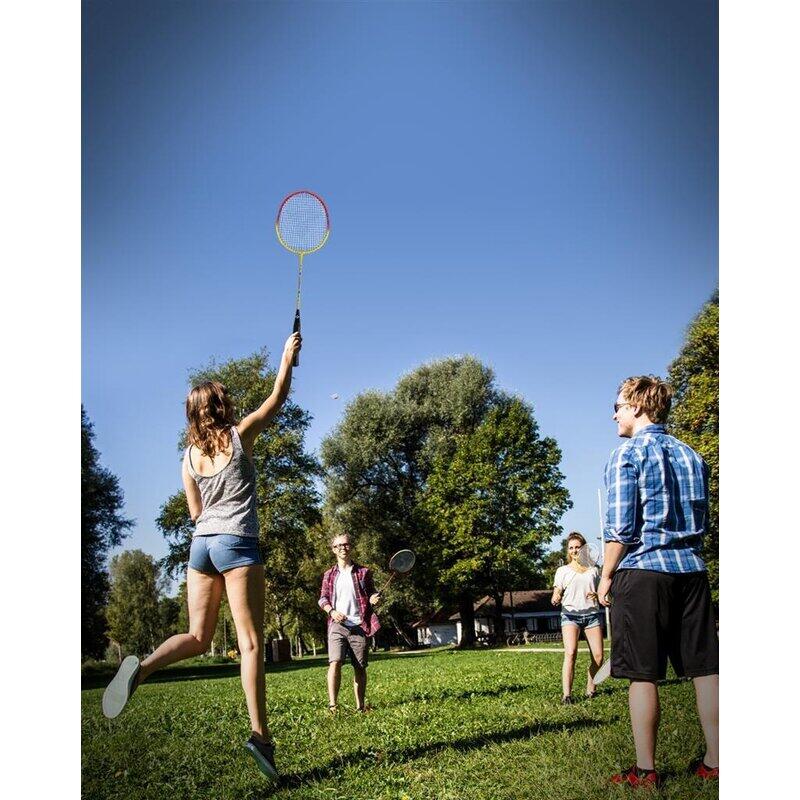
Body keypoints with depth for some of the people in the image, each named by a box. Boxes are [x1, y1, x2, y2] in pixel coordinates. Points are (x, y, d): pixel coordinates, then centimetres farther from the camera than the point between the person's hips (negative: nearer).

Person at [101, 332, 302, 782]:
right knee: (251, 642, -5)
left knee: (197, 637, 12)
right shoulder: (239, 436, -1)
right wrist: (288, 358, 22)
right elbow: (277, 399, 11)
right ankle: (261, 735, -11)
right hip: (237, 543, -5)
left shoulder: (190, 455, 11)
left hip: (201, 542, 5)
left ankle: (144, 666, -16)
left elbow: (195, 511, 16)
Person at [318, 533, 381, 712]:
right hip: (337, 625, 0)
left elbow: (371, 595, 14)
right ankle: (332, 704, -19)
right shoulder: (330, 575, 11)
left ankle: (360, 706, 15)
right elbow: (323, 598, 11)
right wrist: (331, 611, -9)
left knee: (360, 667, 4)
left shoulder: (363, 572, 9)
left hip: (359, 626, 0)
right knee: (335, 662, -17)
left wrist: (374, 600, -10)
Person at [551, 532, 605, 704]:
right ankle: (566, 694, -22)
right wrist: (555, 599, -21)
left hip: (592, 614, 2)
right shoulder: (563, 570, 10)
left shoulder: (594, 569, 15)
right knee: (570, 652, -20)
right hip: (570, 614, -2)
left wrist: (598, 595, -4)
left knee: (598, 656, -6)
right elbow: (557, 594, 3)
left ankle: (590, 689, 16)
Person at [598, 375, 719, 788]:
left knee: (643, 674, -1)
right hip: (692, 569, 6)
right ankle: (715, 762, 13)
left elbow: (620, 527, -10)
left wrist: (606, 576, -1)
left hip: (643, 569, -6)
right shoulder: (691, 455, 15)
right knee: (705, 668, 8)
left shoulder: (628, 453, -5)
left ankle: (645, 770, 5)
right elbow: (702, 521, 19)